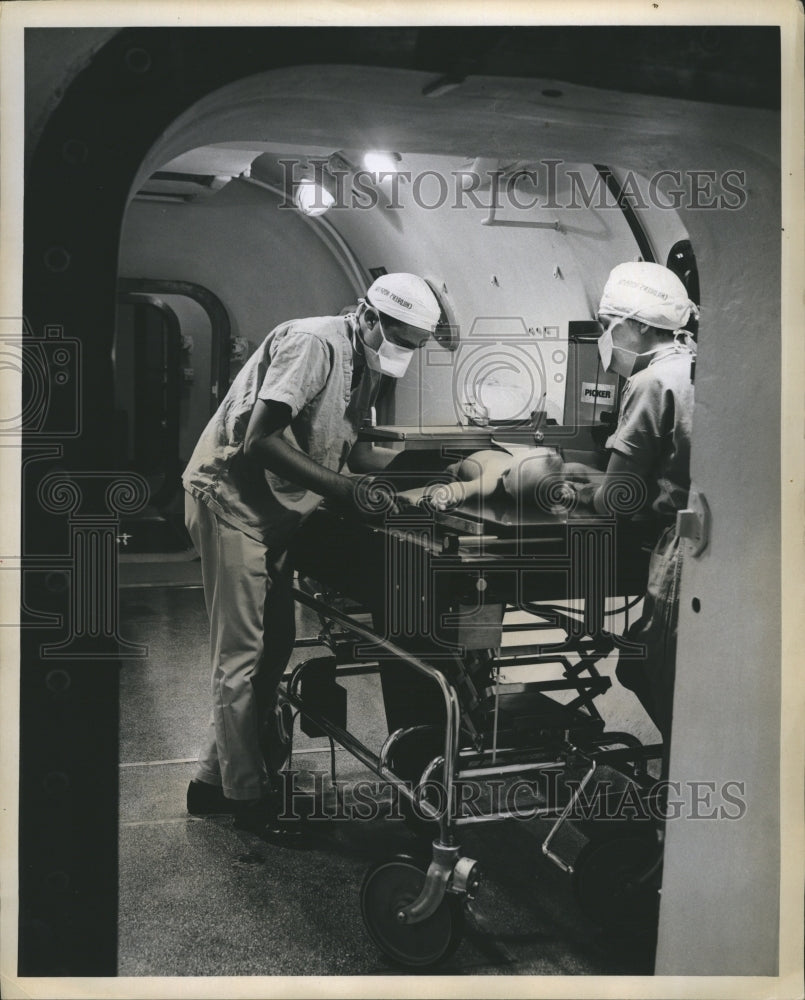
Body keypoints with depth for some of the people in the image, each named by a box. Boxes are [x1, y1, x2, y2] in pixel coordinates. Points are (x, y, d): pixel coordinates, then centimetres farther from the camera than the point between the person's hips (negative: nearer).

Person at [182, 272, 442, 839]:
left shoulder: (366, 365, 10)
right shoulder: (315, 344, -21)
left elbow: (345, 448, 12)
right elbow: (259, 440, -28)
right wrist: (343, 488, -29)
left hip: (272, 511, 10)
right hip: (232, 499, -10)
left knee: (275, 644, 13)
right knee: (243, 654, -4)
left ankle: (215, 778, 24)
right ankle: (246, 795, 8)